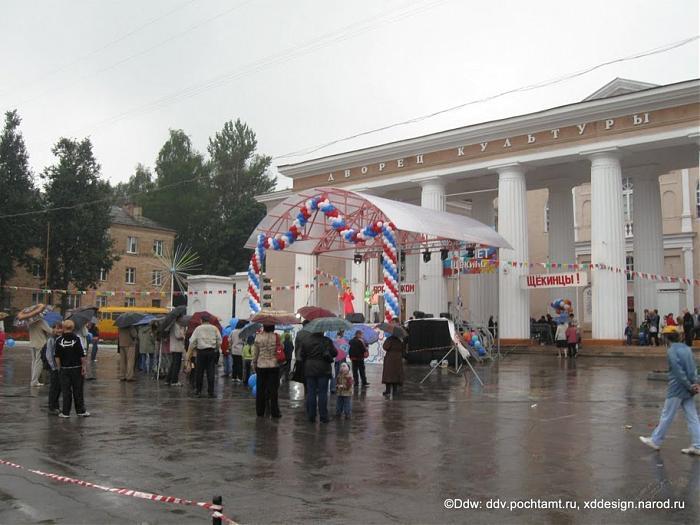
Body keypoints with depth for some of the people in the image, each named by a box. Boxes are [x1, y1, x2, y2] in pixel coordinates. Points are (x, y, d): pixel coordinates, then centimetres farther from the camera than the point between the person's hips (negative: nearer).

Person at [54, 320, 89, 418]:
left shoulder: (59, 340, -4)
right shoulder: (76, 339, -7)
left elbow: (57, 356, -1)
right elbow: (82, 355, -8)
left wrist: (59, 367, 9)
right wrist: (83, 366, 0)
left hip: (64, 369, 1)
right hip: (77, 368, 0)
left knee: (66, 391, 6)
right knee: (78, 390, 8)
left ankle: (66, 412, 8)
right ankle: (81, 411, 14)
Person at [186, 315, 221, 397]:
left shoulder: (198, 328, 3)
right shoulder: (214, 328, 6)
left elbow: (192, 342, -2)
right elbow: (219, 341, 2)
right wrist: (216, 349, 16)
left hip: (201, 351, -1)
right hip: (212, 351, 1)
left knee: (199, 371, 9)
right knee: (211, 372, 2)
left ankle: (198, 390, 15)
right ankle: (211, 392, 1)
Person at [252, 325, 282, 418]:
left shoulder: (258, 337, -7)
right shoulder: (276, 337, -10)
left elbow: (255, 353, 0)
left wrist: (254, 365, 11)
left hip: (261, 366, 1)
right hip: (274, 366, -1)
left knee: (260, 390, 11)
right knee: (273, 390, 5)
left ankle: (260, 412, 17)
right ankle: (274, 412, 8)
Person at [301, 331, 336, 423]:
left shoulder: (305, 340, 0)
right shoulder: (326, 341, -10)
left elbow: (302, 355, 3)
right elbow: (334, 353, -10)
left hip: (309, 370, 2)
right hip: (323, 370, -2)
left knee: (311, 393, 8)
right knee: (323, 393, 4)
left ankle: (311, 416, 10)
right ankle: (323, 416, 6)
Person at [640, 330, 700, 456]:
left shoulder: (671, 351, -13)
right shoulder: (687, 348, 10)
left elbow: (678, 371, -19)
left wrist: (690, 386, -13)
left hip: (676, 389, -7)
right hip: (688, 390, 7)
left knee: (666, 416, 4)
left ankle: (655, 441, 15)